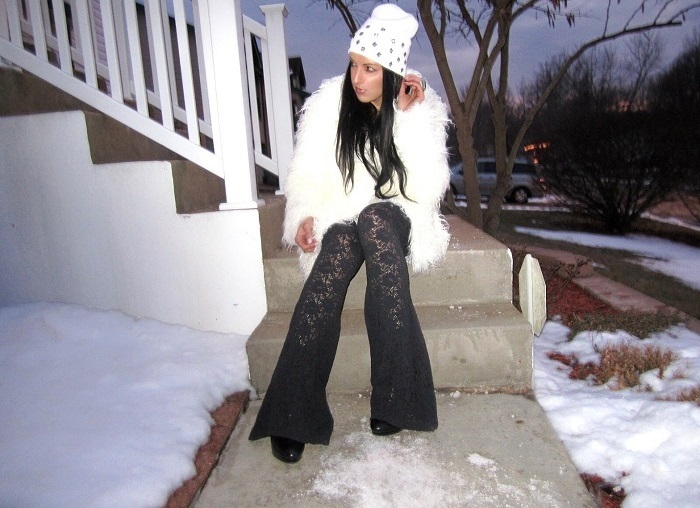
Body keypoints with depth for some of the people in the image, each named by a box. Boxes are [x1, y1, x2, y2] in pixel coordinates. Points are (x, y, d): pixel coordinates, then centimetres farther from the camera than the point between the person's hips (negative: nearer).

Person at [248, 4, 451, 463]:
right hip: (341, 218, 1)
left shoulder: (422, 107, -3)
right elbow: (309, 174, 0)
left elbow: (425, 187, -15)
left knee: (375, 219, -36)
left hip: (394, 219, 0)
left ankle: (395, 396, -30)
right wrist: (305, 217, -18)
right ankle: (292, 415, -22)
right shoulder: (330, 102, -2)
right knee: (323, 289, -30)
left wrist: (409, 117, -19)